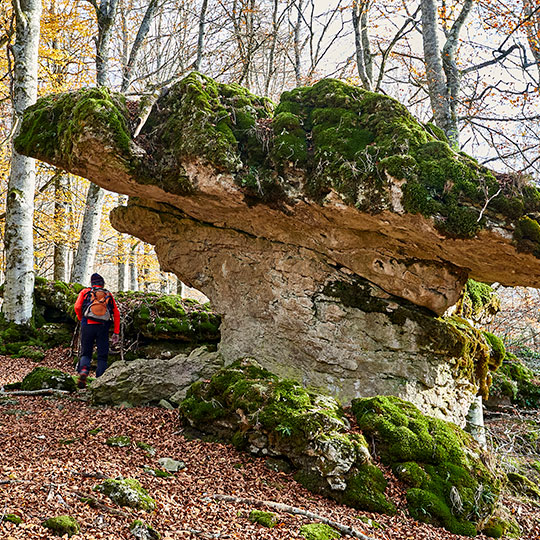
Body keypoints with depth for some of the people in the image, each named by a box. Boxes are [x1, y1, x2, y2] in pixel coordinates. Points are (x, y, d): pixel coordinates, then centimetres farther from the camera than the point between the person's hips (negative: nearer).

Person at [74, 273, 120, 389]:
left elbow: (77, 307, -1)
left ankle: (83, 371, -17)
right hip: (103, 327, 0)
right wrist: (116, 332, 11)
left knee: (85, 353, 11)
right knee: (102, 356, 8)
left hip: (87, 326, 0)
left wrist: (81, 319, 18)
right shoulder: (108, 295, 18)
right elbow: (116, 314, 10)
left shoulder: (85, 292, 15)